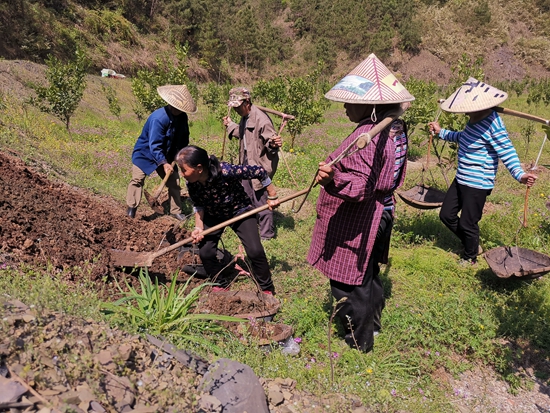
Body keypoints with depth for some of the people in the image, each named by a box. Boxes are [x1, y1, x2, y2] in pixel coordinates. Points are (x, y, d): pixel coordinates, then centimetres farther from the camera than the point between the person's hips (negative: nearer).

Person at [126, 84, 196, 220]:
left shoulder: (182, 117, -11)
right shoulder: (158, 118, -32)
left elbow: (184, 138, 5)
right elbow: (154, 145, -32)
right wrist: (164, 163, -37)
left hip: (165, 154, 6)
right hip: (145, 152, -6)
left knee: (174, 180, 4)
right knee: (137, 179, -13)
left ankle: (175, 211, 14)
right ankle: (131, 210, -1)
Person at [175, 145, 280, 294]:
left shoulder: (226, 171, -38)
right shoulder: (191, 183, -22)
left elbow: (259, 171, -30)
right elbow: (198, 205, -3)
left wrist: (272, 197, -21)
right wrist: (199, 227, -16)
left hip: (239, 211, -4)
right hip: (213, 215, 4)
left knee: (255, 251, -13)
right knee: (205, 252, -5)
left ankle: (267, 288, 11)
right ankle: (221, 284, 22)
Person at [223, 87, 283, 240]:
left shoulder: (261, 119, -25)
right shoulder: (245, 117, 4)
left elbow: (270, 139, -26)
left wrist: (273, 143, -49)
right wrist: (230, 125, 35)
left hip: (260, 164, -10)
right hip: (247, 161, 10)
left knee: (261, 200, -2)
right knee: (247, 195, 24)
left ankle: (267, 233, 14)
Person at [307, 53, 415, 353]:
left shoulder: (368, 135, -26)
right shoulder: (395, 130, 5)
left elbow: (361, 185, -33)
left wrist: (333, 178, -50)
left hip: (355, 224, -10)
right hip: (380, 214, 11)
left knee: (349, 287, 7)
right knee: (367, 277, 27)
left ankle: (357, 344, 24)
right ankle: (372, 325, 47)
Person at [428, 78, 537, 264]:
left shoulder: (493, 125, -23)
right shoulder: (475, 120, 4)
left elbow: (507, 153, -23)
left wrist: (519, 175, -37)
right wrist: (441, 132, 29)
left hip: (477, 184, -9)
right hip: (461, 179, 9)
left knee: (467, 223, 5)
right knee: (447, 215, 16)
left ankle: (470, 257, 31)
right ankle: (471, 244, 38)